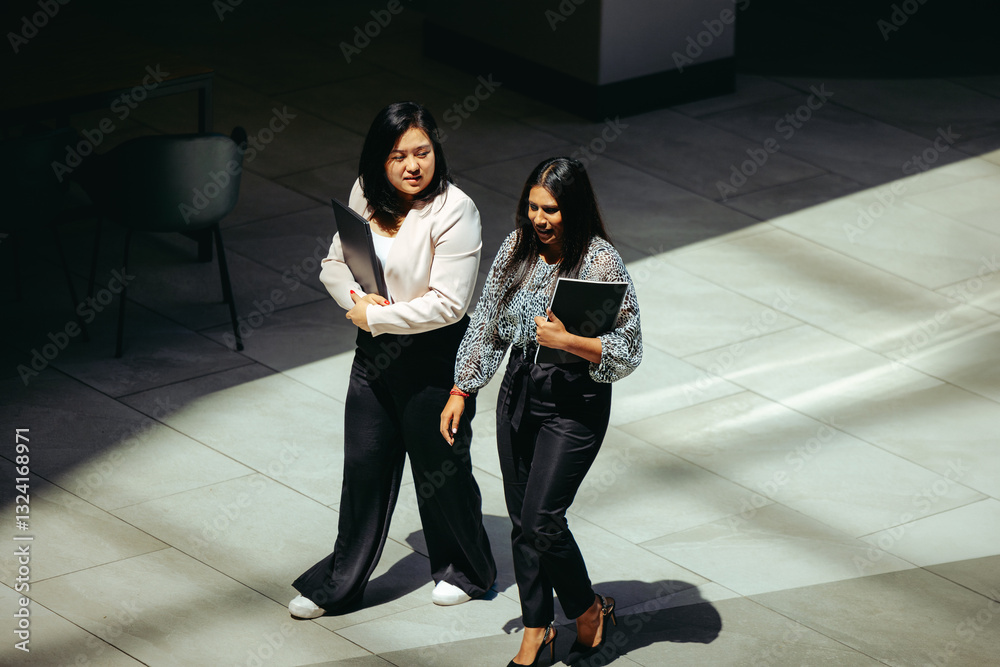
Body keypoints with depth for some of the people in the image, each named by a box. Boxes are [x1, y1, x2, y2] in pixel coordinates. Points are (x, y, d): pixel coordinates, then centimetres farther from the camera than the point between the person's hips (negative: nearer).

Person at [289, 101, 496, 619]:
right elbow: (335, 261, 8)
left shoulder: (454, 212, -21)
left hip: (434, 360, -5)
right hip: (375, 353, 5)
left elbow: (447, 303, -23)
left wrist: (377, 318, -18)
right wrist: (356, 297, -13)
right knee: (364, 466, 12)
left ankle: (466, 570, 35)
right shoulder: (365, 196, -1)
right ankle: (339, 584, 24)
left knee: (440, 468, 11)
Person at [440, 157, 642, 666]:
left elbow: (627, 352, -15)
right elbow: (486, 324, 11)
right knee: (521, 522, 11)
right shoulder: (517, 247, 1)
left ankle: (589, 610, 15)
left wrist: (566, 341, -28)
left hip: (575, 404, -6)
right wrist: (460, 392, 9)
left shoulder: (601, 263, -16)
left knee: (541, 519, -10)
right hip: (519, 391, 6)